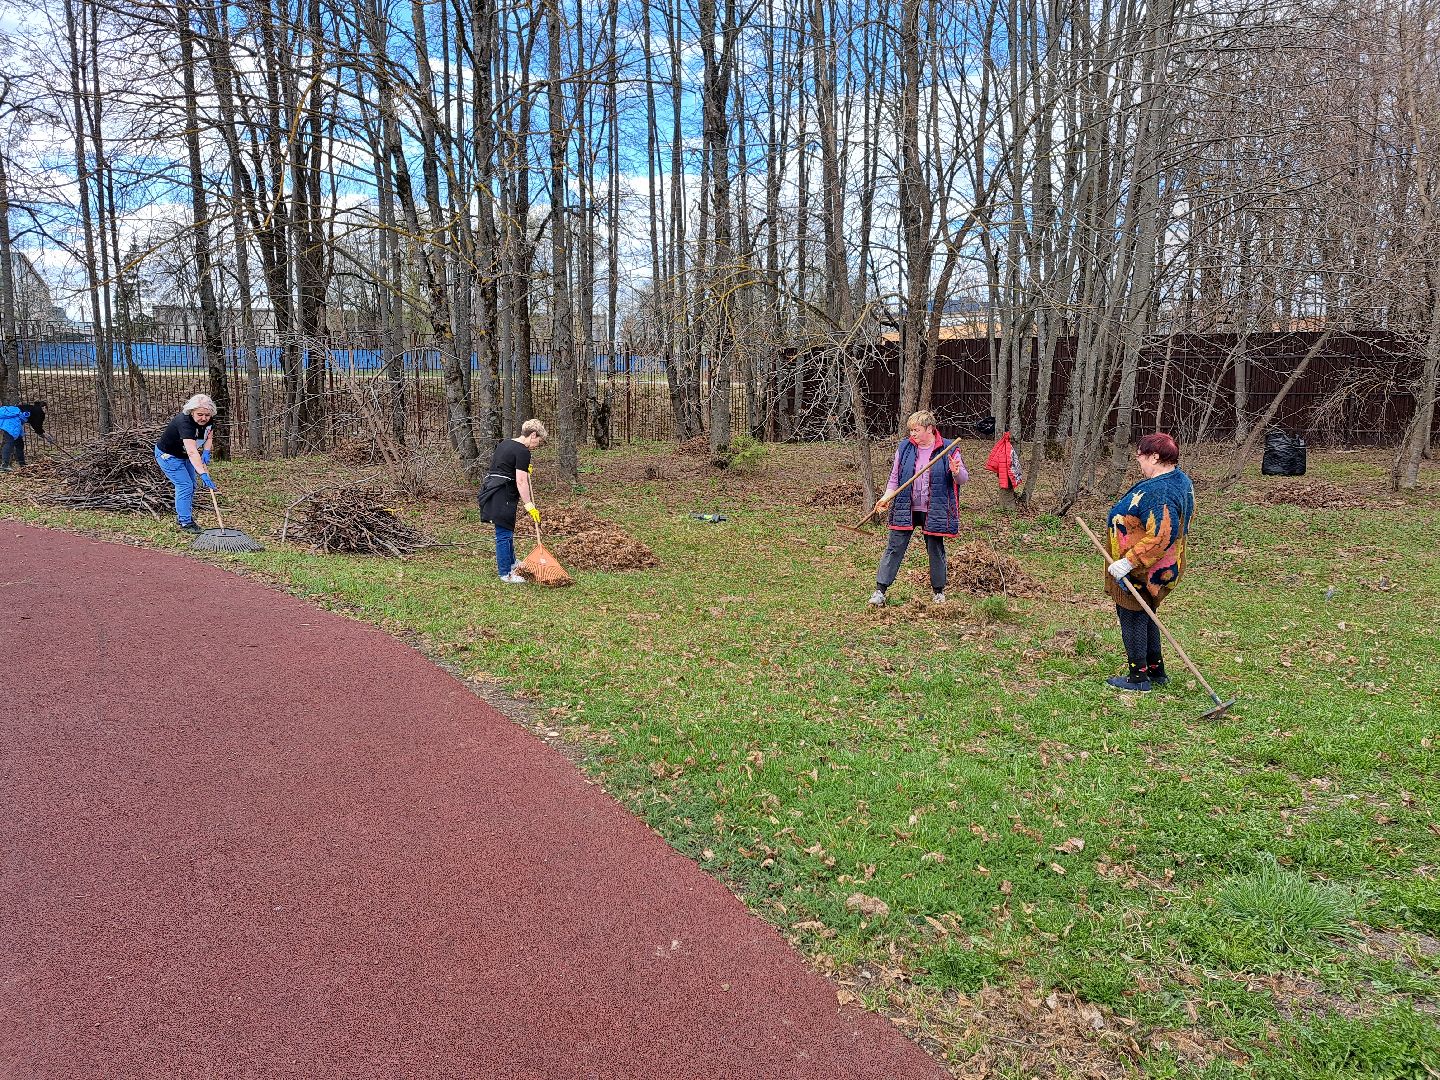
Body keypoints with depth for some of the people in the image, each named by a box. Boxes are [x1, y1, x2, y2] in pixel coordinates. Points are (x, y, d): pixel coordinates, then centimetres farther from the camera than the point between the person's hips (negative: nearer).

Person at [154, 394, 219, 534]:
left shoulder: (209, 420, -16)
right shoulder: (184, 422, -39)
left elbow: (209, 437, 3)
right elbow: (192, 452, -49)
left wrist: (206, 452, -19)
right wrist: (203, 474, -58)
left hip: (183, 456, 8)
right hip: (168, 455, -8)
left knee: (191, 486, 13)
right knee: (185, 486, -14)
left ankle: (181, 516, 29)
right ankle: (185, 522, -6)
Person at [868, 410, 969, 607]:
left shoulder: (948, 450, -5)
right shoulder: (904, 447, 2)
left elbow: (964, 478, -2)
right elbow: (895, 476, 9)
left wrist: (957, 472, -25)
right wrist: (887, 497, -7)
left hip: (934, 512, -1)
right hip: (906, 509, 1)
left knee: (936, 550, 11)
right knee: (894, 548, -1)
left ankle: (938, 590, 27)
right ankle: (880, 590, 2)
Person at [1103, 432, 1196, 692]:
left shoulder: (1158, 492, -27)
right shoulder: (1181, 480, 6)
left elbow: (1160, 538, -33)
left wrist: (1127, 563, -31)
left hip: (1141, 570, -10)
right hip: (1164, 565, 10)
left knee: (1132, 617, 2)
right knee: (1145, 616, 21)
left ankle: (1138, 677, 11)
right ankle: (1156, 670, 31)